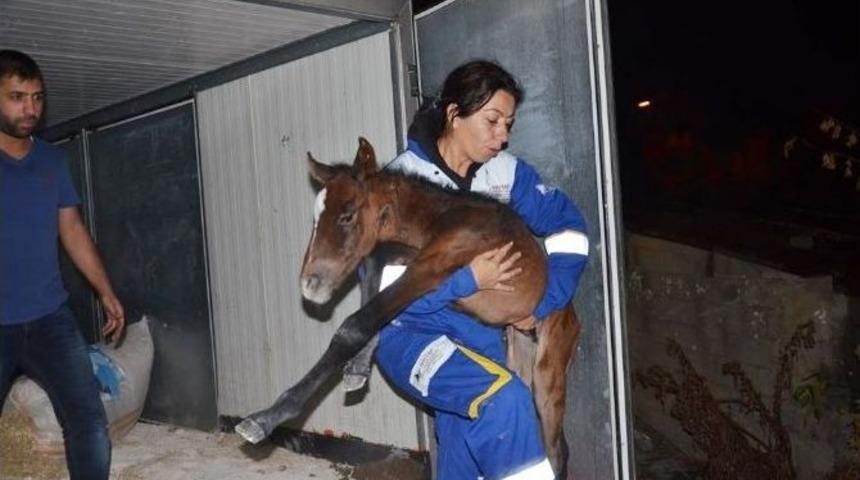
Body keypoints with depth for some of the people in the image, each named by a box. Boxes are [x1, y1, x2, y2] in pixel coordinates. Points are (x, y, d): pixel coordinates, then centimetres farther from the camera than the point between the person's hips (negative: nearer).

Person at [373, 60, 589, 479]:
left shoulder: (505, 172, -2)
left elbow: (568, 224, 4)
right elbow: (386, 288, -21)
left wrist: (542, 302, -7)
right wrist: (469, 279, -26)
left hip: (480, 335, 5)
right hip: (410, 334, -5)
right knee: (504, 399, -30)